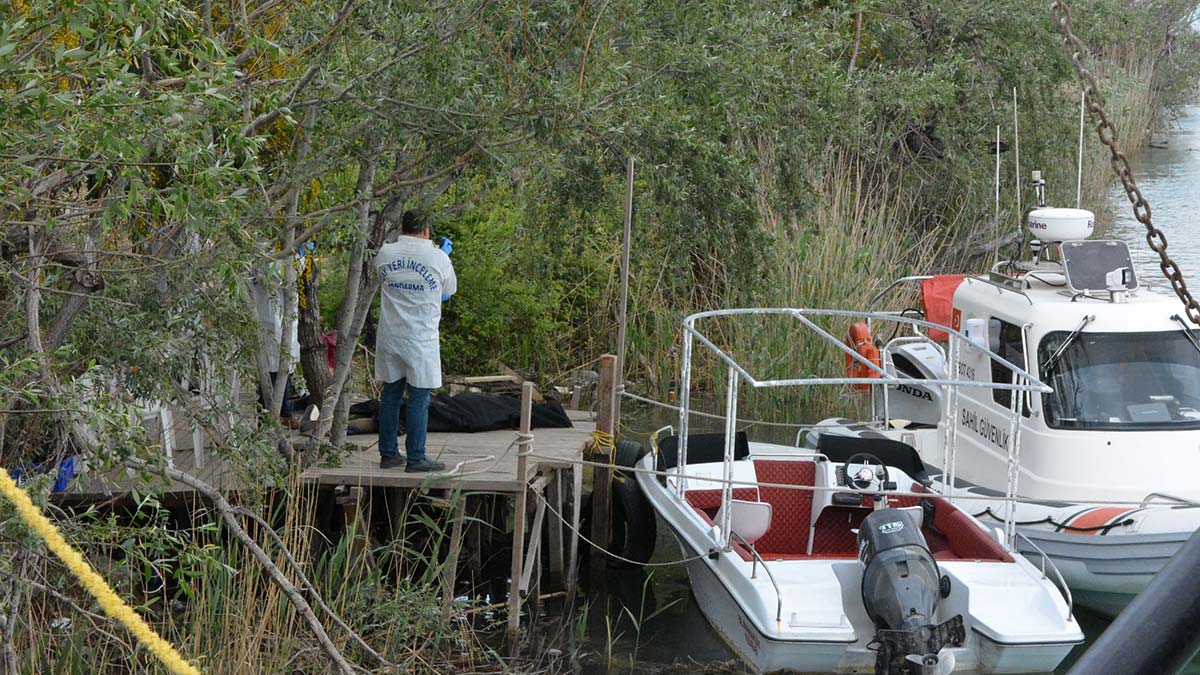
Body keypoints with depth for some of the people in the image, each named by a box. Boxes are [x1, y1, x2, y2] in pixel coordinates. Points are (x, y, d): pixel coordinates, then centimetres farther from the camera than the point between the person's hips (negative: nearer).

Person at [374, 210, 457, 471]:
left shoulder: (385, 253, -1)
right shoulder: (438, 258, -10)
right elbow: (450, 290, 8)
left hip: (389, 338, 4)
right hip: (421, 339, -4)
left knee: (390, 395, 12)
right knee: (419, 399, 2)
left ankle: (388, 454, 19)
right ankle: (416, 458, 4)